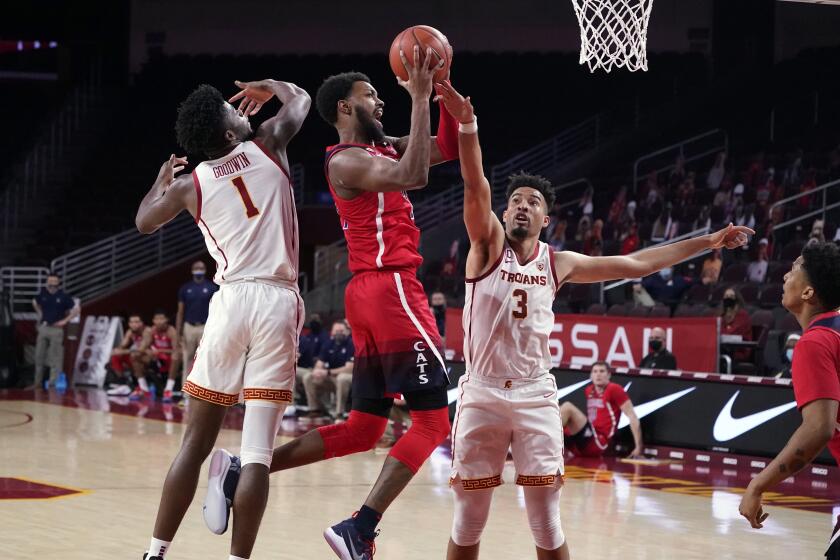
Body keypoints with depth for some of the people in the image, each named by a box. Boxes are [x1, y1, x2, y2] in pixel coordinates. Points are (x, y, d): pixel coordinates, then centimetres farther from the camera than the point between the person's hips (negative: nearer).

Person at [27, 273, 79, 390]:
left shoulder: (63, 297, -8)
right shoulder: (43, 295, 4)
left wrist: (65, 321, -8)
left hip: (56, 329, -5)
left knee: (55, 358, -3)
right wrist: (40, 313, 15)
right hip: (43, 327, 5)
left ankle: (53, 383, 1)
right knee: (39, 356, 9)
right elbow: (34, 302, 26)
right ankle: (38, 382, 19)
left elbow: (77, 310, -6)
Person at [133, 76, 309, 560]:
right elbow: (300, 100, 26)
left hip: (233, 301, 1)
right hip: (279, 303, -1)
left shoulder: (190, 184, 8)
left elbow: (144, 222, 29)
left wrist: (163, 179, 45)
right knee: (257, 451, -5)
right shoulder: (267, 145, 6)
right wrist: (268, 87, 43)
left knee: (196, 443, 11)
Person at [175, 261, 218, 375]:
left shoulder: (212, 288, 2)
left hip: (205, 328, -2)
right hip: (189, 327, 2)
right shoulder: (185, 288, 6)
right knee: (188, 359, 5)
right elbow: (180, 312, 9)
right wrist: (178, 333, 3)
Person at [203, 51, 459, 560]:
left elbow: (451, 148, 22)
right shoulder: (347, 160, -10)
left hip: (373, 296, 10)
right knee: (433, 421, -9)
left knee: (362, 428, 11)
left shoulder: (382, 150, 19)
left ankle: (242, 473, 9)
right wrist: (420, 100, -21)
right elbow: (413, 177, -26)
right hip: (390, 290, -10)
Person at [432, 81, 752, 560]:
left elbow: (635, 265, 14)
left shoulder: (558, 263, 8)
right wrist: (468, 126, -34)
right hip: (482, 394, -2)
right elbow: (476, 187, -17)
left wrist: (707, 242, 14)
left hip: (535, 396, 2)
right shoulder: (489, 244, 0)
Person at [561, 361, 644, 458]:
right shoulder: (588, 391, 16)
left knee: (567, 407, -21)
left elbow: (633, 417, -5)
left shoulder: (614, 389, -3)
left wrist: (638, 448, -10)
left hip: (598, 443, -7)